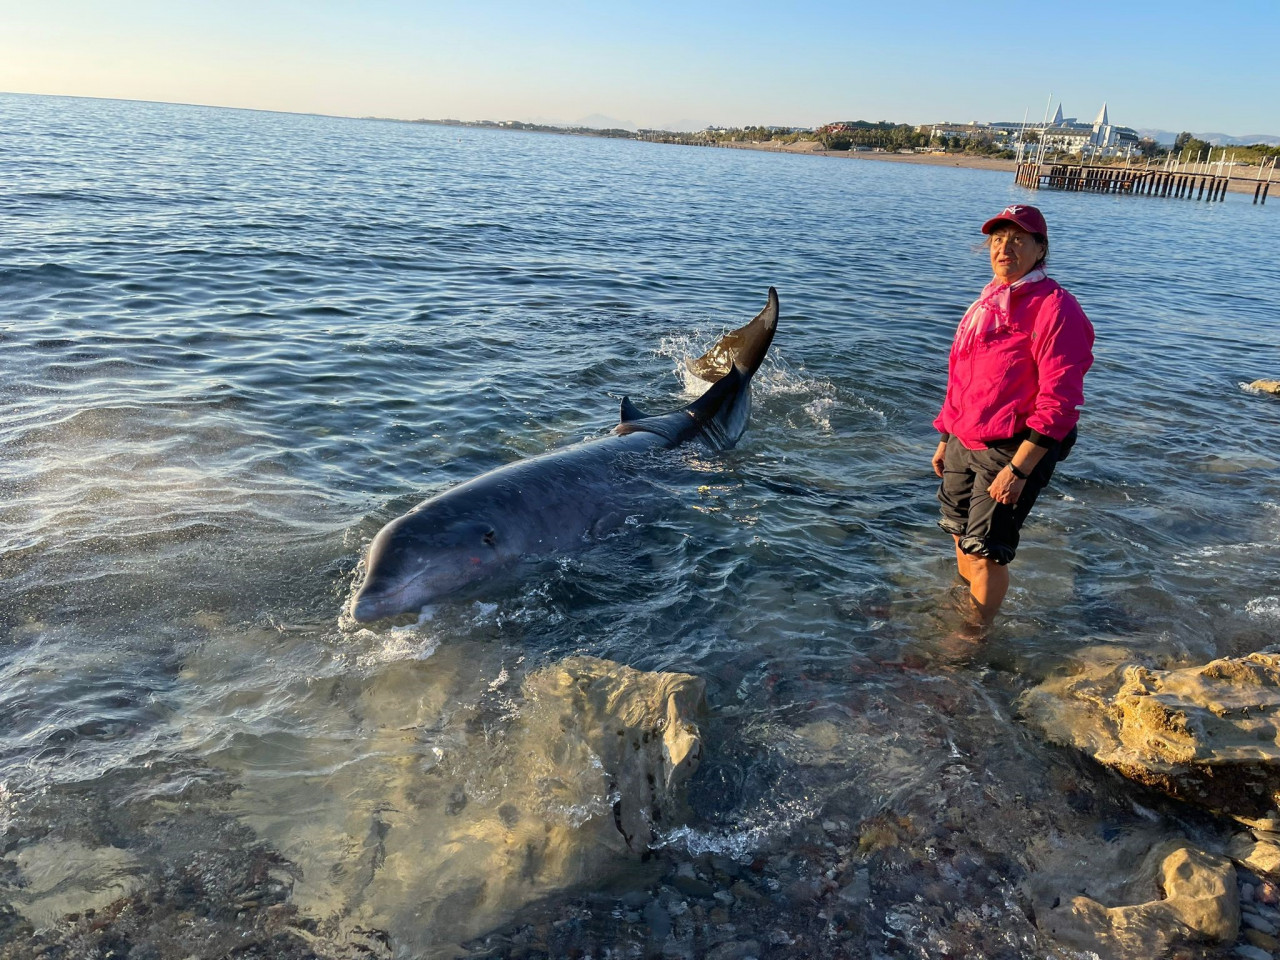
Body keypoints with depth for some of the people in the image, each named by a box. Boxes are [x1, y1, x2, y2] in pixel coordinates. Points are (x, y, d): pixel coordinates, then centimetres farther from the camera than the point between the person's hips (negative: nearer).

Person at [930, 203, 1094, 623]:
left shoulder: (1054, 307, -15)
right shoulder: (987, 300, 13)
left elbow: (1058, 400, -20)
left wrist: (1018, 469, -24)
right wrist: (946, 439, 19)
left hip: (1012, 450, -8)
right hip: (964, 444, 8)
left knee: (987, 550, -2)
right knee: (963, 538, 18)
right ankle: (964, 605, 40)